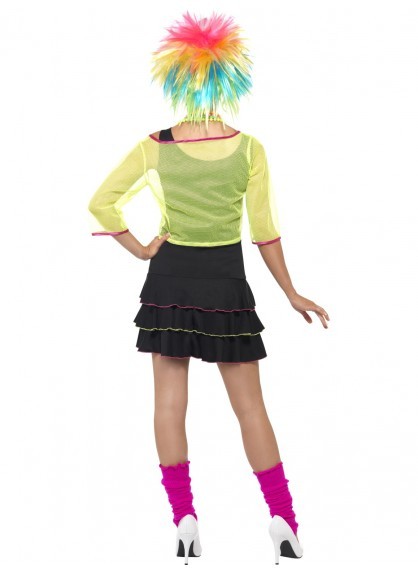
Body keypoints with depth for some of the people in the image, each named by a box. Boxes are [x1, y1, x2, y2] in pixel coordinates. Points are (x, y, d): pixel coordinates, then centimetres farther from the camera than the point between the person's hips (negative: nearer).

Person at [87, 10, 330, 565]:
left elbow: (102, 202, -3)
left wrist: (139, 248, 6)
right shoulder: (249, 149, -7)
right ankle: (283, 520, 3)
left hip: (170, 278, 1)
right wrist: (292, 294, 4)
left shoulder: (155, 147, -4)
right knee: (250, 405, 6)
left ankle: (185, 519, 7)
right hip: (227, 281, 0)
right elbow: (265, 232, -5)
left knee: (170, 402, 8)